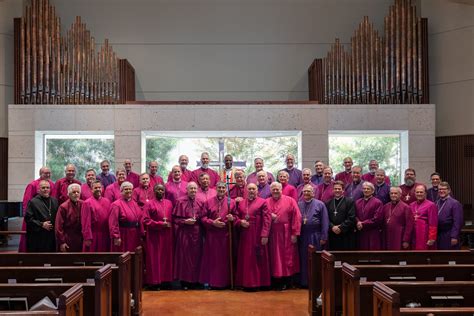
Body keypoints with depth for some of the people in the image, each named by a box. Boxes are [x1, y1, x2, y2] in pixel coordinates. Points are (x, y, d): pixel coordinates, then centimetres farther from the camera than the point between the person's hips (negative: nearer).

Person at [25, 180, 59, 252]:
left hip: (52, 237, 5)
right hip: (37, 238, -5)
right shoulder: (33, 202, -3)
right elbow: (28, 218, -10)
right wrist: (41, 224, -16)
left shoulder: (54, 201, 12)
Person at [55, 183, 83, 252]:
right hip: (68, 242, -4)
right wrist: (61, 242, -11)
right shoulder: (63, 207, -10)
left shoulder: (83, 205, 2)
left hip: (80, 241, 4)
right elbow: (59, 227, -10)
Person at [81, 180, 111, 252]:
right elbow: (86, 222, -10)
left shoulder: (107, 202, 9)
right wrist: (87, 238, -14)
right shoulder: (87, 203, -7)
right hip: (93, 236, -5)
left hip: (105, 236, 5)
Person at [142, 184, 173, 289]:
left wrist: (169, 224, -3)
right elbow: (146, 220, -8)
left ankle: (166, 280, 13)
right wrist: (160, 224, -15)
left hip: (167, 235, 4)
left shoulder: (169, 203, 11)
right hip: (154, 235, -4)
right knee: (155, 258, 0)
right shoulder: (149, 204, -2)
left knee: (167, 257, 6)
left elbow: (172, 217, 17)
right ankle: (155, 281, 5)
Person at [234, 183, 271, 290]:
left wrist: (265, 235, -15)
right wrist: (240, 222, -8)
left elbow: (267, 219, -8)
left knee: (257, 259, 0)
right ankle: (246, 282, 14)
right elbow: (236, 217, 15)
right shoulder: (241, 203, 13)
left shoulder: (262, 202, -1)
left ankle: (258, 282, 8)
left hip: (257, 236, -4)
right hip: (245, 236, 4)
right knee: (245, 259, 7)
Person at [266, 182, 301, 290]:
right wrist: (269, 216, -11)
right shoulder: (266, 202, 8)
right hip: (272, 234, 2)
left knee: (287, 257, 3)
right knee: (274, 259, 5)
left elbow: (296, 217, -5)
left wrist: (295, 233, -11)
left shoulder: (290, 201, 0)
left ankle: (286, 280, 13)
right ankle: (276, 281, 14)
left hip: (286, 234, -2)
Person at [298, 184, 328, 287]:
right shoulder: (298, 205, 9)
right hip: (302, 236, 3)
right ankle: (304, 281, 17)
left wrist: (323, 237, -8)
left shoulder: (320, 204, 0)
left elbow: (325, 222, -3)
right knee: (303, 259, 8)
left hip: (315, 236, -3)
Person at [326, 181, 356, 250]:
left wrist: (341, 228, -13)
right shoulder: (328, 203, 15)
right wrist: (332, 227, -10)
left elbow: (351, 218, -6)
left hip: (346, 235, -3)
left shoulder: (349, 201, 3)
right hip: (332, 235, 3)